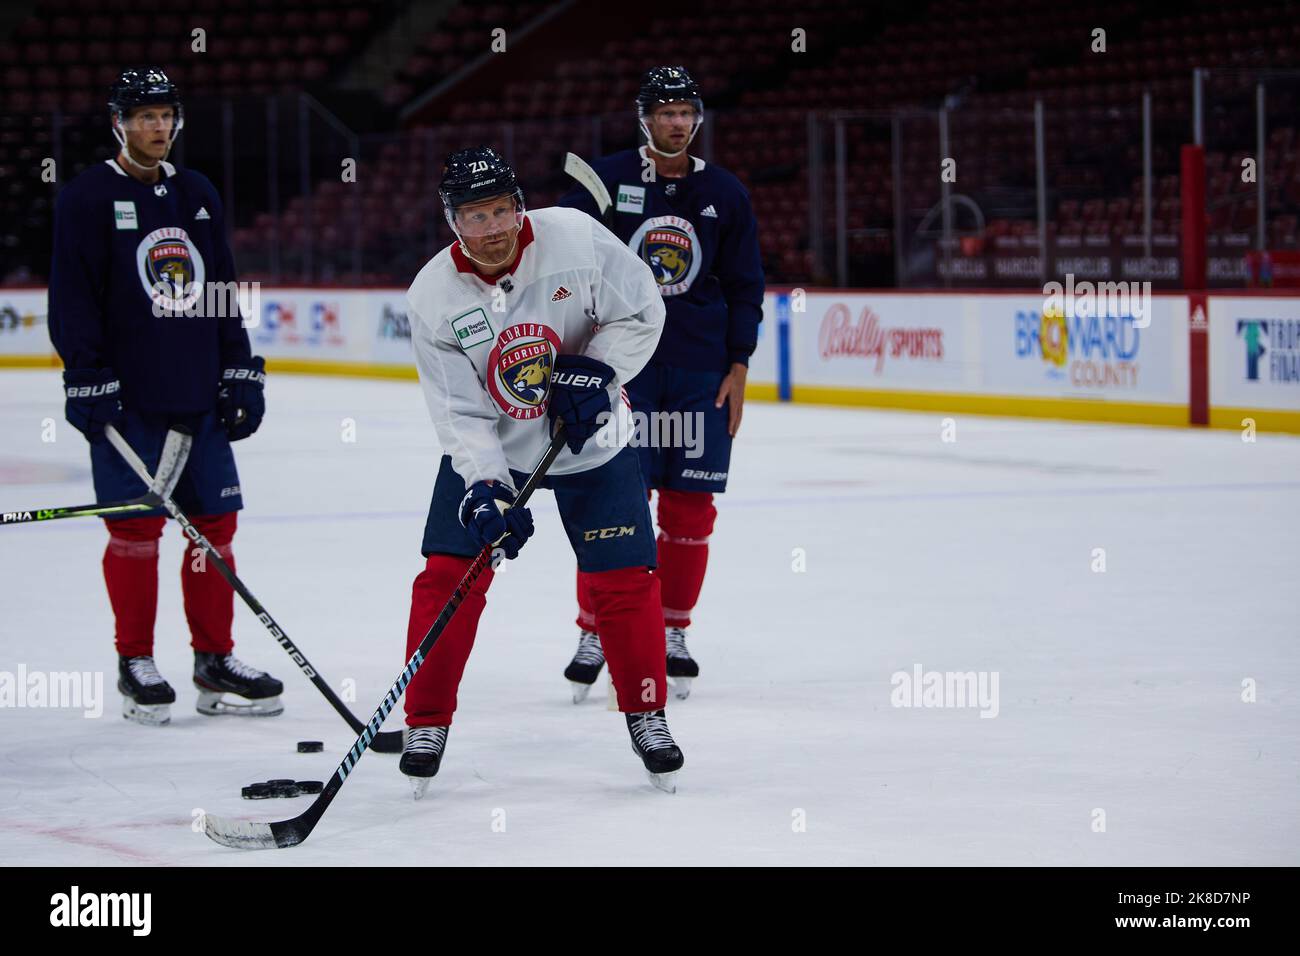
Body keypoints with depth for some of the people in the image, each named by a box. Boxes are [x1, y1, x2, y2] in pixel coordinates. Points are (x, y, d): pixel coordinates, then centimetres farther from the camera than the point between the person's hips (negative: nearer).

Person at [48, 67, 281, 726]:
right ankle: (135, 665, 8)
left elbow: (222, 292, 18)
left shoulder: (197, 195, 14)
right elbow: (72, 301, -8)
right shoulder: (88, 199, -4)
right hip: (126, 399, -5)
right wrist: (88, 384, -14)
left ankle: (215, 660, 14)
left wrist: (240, 373, 12)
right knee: (136, 527, -3)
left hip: (198, 398, 5)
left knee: (215, 522, 5)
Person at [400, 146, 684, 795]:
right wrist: (486, 490, -28)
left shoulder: (573, 237, -20)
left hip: (589, 442, 0)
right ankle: (427, 723, 6)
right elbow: (459, 413, -17)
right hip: (487, 451, 0)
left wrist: (594, 371, -21)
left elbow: (641, 311, -8)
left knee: (623, 581, -3)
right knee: (448, 576, -8)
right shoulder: (433, 296, -18)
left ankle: (646, 715, 15)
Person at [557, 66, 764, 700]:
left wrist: (737, 367, 5)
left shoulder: (725, 194, 7)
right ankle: (593, 635, 3)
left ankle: (671, 633, 15)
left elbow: (744, 285, 11)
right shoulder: (602, 182, -1)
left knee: (690, 506, 3)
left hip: (700, 373, 3)